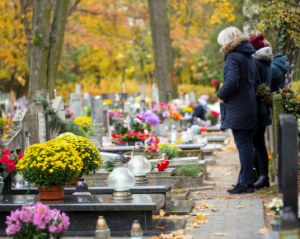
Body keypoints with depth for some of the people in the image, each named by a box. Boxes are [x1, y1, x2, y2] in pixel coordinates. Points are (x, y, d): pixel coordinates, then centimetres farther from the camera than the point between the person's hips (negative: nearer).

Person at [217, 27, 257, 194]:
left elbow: (231, 82, -25)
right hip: (250, 107, 9)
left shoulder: (233, 57, -13)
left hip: (237, 109, -9)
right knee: (247, 145, 12)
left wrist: (221, 95, -8)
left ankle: (246, 182, -4)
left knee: (243, 145, -6)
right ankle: (246, 181, 18)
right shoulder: (249, 57, 15)